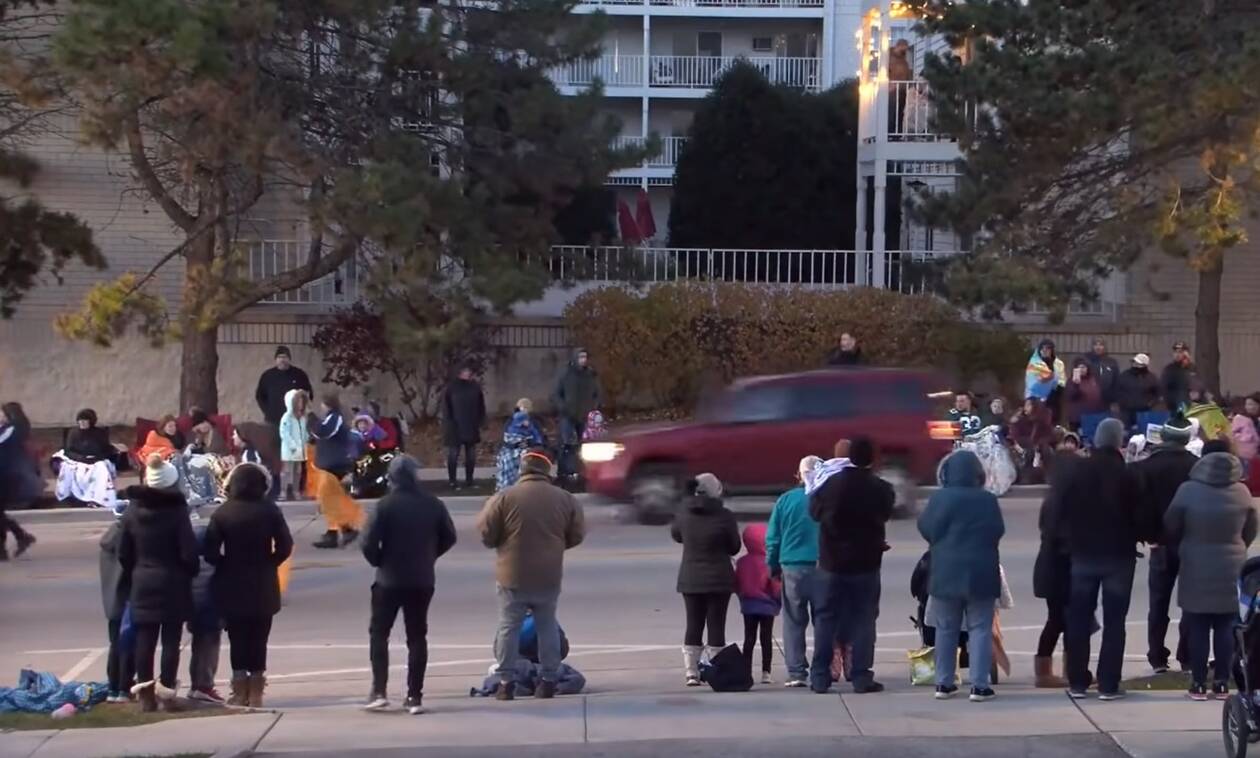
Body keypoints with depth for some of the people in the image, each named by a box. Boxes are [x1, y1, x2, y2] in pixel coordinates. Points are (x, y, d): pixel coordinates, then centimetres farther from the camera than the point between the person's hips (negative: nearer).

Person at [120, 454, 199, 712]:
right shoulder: (177, 510, -13)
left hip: (142, 584, 4)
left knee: (144, 639, 6)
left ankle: (145, 694, 5)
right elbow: (189, 552, -13)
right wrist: (192, 571, 5)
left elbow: (124, 553, 5)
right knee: (171, 639, 2)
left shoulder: (132, 511, 1)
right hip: (173, 584, -4)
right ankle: (166, 690, -1)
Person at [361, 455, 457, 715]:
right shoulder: (433, 504, -1)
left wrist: (379, 562, 1)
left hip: (390, 579, -3)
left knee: (379, 633, 10)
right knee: (417, 637, 9)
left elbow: (369, 543, -17)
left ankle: (379, 691, 1)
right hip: (422, 580, 3)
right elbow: (449, 537, 5)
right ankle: (414, 696, 6)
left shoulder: (386, 505, -13)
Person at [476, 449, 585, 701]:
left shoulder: (505, 497, -11)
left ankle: (505, 683, 6)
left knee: (509, 627, 7)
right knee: (547, 627, 15)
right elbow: (576, 535, 6)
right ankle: (549, 681, 16)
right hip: (549, 576, 2)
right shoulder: (565, 499, -2)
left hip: (513, 576, -2)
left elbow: (486, 533, -7)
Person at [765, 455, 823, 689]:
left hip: (793, 568, 1)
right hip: (824, 568, -1)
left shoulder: (785, 500, 0)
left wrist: (773, 566, 13)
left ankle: (796, 673, 1)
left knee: (794, 621, 7)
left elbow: (772, 537, 3)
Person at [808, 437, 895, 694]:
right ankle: (861, 678, 2)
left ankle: (819, 678, 7)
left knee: (825, 618, 8)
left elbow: (815, 511, 4)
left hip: (832, 562, 1)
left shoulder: (831, 484, -9)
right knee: (863, 620, 5)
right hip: (866, 564, -1)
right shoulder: (881, 489, -11)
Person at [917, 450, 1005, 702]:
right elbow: (998, 532, -1)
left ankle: (944, 683, 13)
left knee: (946, 629, 11)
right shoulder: (988, 501, -8)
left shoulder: (939, 499, -8)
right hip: (980, 573, -1)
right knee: (980, 629, 3)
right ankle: (979, 685, -3)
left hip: (946, 573, 1)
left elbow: (925, 528, -2)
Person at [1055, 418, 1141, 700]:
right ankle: (1108, 684, -1)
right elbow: (1137, 516, -7)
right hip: (1118, 555, -3)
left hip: (1083, 553, 3)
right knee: (1113, 621, 2)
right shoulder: (1127, 476, -11)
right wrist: (1133, 538, 10)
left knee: (1079, 619, 10)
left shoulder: (1078, 472, -2)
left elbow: (1064, 512, 2)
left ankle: (1077, 682, 11)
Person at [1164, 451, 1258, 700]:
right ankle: (1222, 683, 8)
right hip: (1231, 569, 2)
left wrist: (1181, 548, 17)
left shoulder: (1188, 490, -12)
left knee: (1197, 629, 4)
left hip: (1196, 569, -2)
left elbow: (1170, 527, -3)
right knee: (1226, 629, 7)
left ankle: (1199, 683, 5)